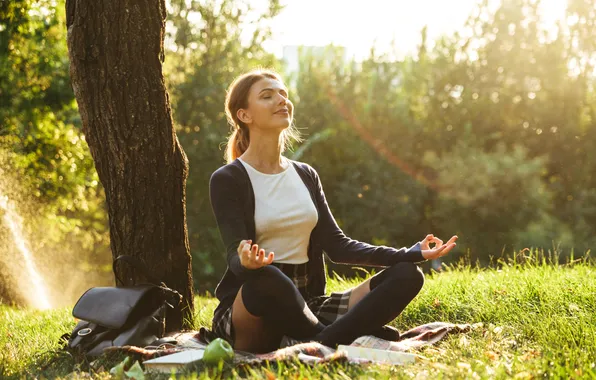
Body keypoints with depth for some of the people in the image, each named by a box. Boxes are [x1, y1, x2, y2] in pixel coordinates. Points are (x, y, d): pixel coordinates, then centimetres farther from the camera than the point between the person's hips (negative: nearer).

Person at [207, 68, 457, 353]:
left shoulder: (306, 175, 15)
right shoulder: (227, 180, -2)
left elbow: (336, 245, 7)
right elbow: (235, 255, -15)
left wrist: (409, 254, -5)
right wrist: (248, 262, -41)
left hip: (306, 305, 6)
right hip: (248, 306, -6)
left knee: (406, 274, -15)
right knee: (266, 278, -42)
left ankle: (318, 344, -35)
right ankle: (337, 342, -21)